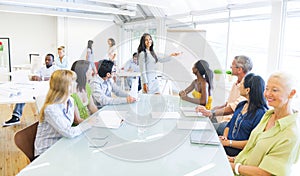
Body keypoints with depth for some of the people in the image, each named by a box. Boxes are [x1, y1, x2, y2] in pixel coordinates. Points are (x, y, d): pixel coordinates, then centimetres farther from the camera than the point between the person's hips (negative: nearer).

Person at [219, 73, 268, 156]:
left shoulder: (260, 113, -14)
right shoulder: (241, 105, 13)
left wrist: (228, 142, -15)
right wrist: (224, 137, -2)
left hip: (239, 152, -7)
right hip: (225, 144, 7)